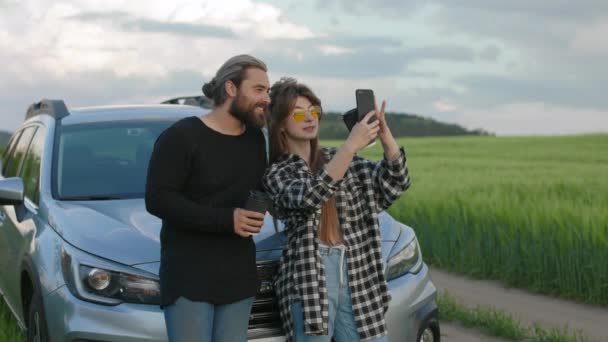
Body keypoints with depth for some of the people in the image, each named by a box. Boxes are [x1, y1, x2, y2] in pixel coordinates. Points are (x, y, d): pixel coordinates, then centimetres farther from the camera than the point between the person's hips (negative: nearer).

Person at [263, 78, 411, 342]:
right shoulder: (276, 173, 3)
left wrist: (385, 136, -15)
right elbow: (308, 197, -18)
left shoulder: (337, 158, 14)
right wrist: (351, 145, -24)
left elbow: (394, 183, 3)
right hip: (309, 280, -3)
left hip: (358, 276, 4)